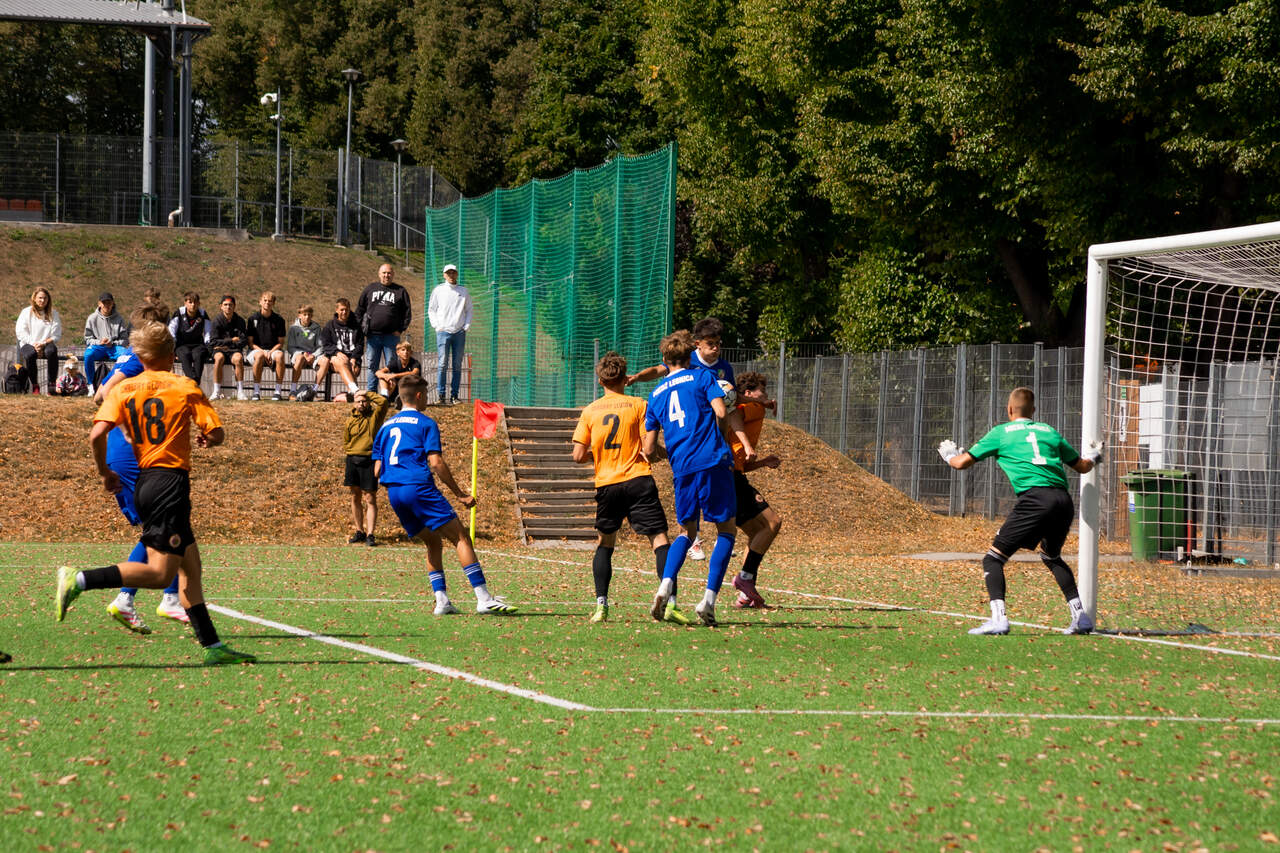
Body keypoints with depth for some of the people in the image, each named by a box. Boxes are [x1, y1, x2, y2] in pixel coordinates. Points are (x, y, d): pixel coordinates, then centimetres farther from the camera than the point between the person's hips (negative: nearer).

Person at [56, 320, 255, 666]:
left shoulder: (123, 389, 6)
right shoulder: (185, 388, -1)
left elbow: (97, 435, -7)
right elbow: (217, 434, -4)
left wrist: (105, 473, 8)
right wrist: (207, 439, 20)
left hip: (143, 480, 7)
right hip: (171, 482, -7)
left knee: (189, 565, 11)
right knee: (160, 573, -10)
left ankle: (212, 646, 10)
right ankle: (79, 580, -24)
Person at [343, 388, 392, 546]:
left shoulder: (375, 417, 3)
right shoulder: (350, 421, 13)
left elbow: (383, 401, -12)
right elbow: (346, 443, 17)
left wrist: (367, 393, -1)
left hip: (369, 461, -4)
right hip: (352, 460, 4)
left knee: (370, 499, -6)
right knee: (355, 497, 8)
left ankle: (370, 534, -8)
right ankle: (359, 532, 16)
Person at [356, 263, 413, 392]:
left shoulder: (400, 291, 6)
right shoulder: (370, 289, 11)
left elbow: (407, 313, 4)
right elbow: (359, 310, 14)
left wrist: (400, 330, -4)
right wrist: (362, 328, 5)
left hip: (391, 336, -2)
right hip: (372, 335, 2)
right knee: (372, 367, 5)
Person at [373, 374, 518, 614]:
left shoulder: (386, 426, 20)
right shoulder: (425, 423, 1)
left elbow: (377, 470, 17)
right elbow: (436, 463, -9)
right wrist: (460, 493, -4)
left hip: (394, 495, 7)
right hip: (419, 486, -7)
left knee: (433, 543, 19)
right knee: (461, 538, -7)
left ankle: (441, 600, 6)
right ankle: (483, 598, -17)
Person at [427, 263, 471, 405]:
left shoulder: (463, 291, 11)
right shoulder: (438, 290, 7)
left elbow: (469, 310, 17)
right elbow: (431, 310, 10)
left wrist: (466, 326, 4)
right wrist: (437, 326, -1)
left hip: (459, 332, 2)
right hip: (443, 331, -2)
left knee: (457, 365, 1)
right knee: (442, 363, -9)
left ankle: (454, 395, 5)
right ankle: (441, 395, -7)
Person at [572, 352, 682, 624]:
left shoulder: (590, 411, 6)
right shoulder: (638, 405, 0)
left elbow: (579, 456, 3)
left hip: (607, 484, 2)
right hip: (638, 479, -2)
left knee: (604, 544, 18)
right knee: (660, 540, -5)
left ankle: (601, 604, 6)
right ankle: (670, 603, -20)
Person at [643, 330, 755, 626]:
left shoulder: (656, 395, 18)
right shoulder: (702, 377, 8)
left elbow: (649, 449, 18)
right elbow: (721, 411, -9)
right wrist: (746, 444, -7)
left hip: (682, 470, 4)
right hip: (714, 463, -4)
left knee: (686, 532, 18)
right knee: (726, 530, 5)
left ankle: (665, 586, -7)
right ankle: (708, 600, -8)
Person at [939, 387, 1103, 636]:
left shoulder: (1002, 432, 14)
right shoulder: (1049, 431, 24)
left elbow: (962, 463, 18)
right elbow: (1082, 466, 33)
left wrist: (949, 455, 42)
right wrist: (1093, 456, 57)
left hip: (1034, 499, -5)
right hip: (1064, 501, 5)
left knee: (993, 558, 0)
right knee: (1051, 556, 30)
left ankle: (998, 617, -19)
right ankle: (1080, 615, 21)